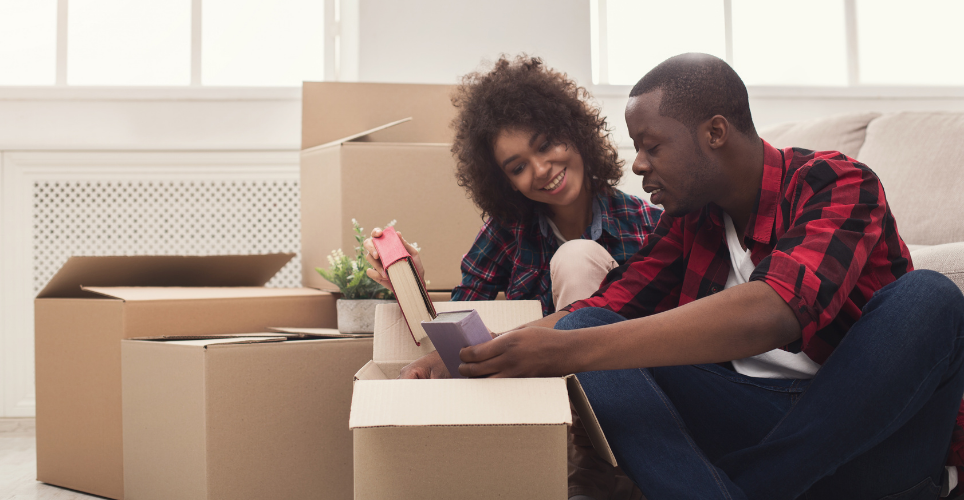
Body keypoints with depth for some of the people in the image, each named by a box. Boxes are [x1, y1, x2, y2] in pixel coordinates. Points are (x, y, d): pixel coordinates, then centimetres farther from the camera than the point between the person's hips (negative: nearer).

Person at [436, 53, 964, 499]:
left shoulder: (836, 183, -13)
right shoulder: (689, 215, 7)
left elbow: (772, 313, -31)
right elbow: (608, 306, 1)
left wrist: (571, 350, -38)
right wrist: (481, 354, -16)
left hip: (870, 434, -4)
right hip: (750, 424, 4)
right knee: (584, 326, -13)